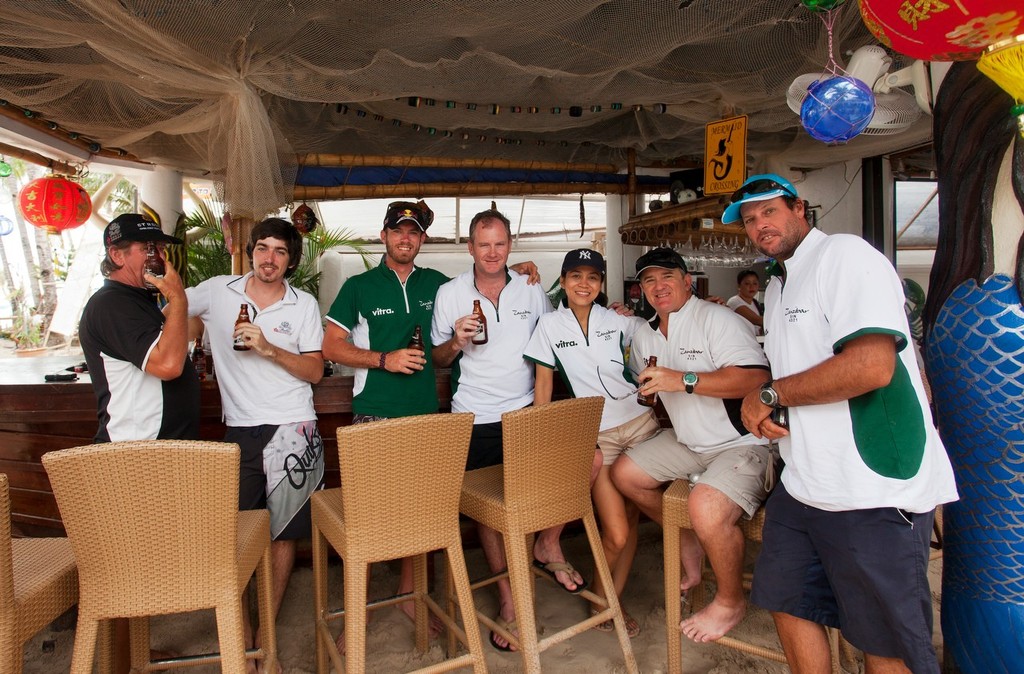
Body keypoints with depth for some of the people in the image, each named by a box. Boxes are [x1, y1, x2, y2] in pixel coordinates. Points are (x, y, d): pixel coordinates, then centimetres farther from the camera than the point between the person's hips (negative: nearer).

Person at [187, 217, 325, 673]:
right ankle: (240, 623, 21)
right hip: (239, 428, 1)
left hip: (291, 429, -1)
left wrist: (268, 349, -15)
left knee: (283, 530, 6)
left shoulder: (304, 305, 2)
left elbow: (314, 371, -2)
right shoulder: (217, 292, 5)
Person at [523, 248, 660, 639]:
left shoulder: (618, 320, 5)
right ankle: (599, 595, 22)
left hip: (640, 420, 3)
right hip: (596, 434, -2)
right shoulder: (550, 325, 2)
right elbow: (544, 382, 4)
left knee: (631, 519, 6)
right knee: (616, 534, -7)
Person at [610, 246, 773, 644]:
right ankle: (687, 542, 21)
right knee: (624, 473, 7)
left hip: (744, 443, -8)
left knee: (707, 507, -31)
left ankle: (730, 602, -1)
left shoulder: (716, 318, -16)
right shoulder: (644, 337, 9)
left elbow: (756, 377, -30)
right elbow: (647, 391, 28)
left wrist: (684, 381, -31)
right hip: (688, 442, 9)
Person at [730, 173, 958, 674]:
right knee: (788, 604, 17)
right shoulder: (777, 288, 18)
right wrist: (763, 407, 3)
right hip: (803, 485, 9)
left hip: (875, 491, -9)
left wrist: (769, 394, -14)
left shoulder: (845, 253, -11)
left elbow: (871, 366, -26)